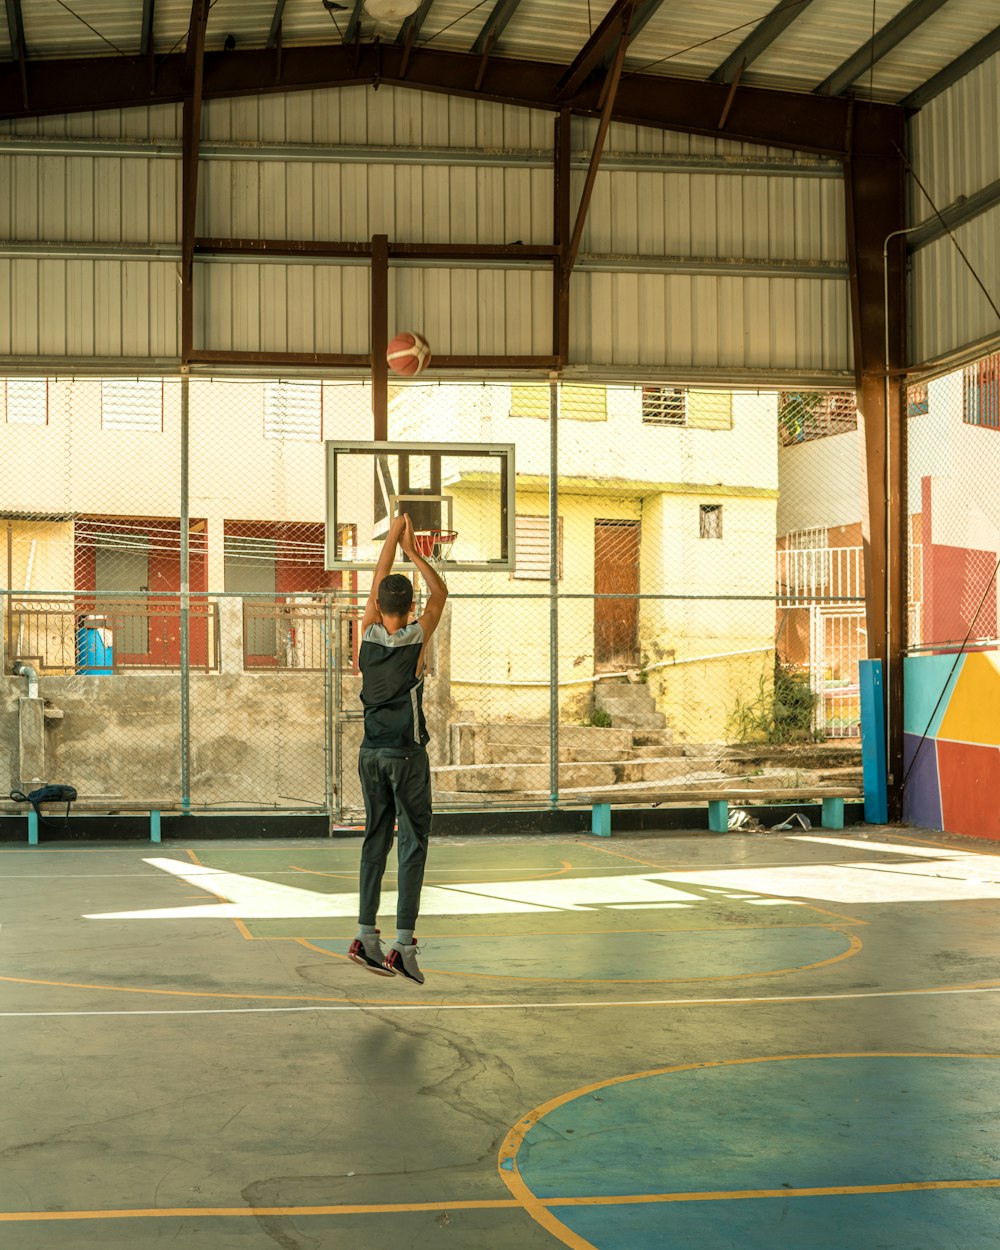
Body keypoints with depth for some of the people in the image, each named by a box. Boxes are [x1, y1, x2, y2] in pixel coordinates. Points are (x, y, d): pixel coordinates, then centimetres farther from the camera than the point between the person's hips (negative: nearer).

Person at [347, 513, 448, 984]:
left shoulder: (368, 635, 0)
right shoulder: (416, 638, -9)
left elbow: (377, 587, 16)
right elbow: (440, 593, 7)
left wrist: (391, 540, 24)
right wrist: (412, 550, 14)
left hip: (371, 752, 5)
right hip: (407, 754, -4)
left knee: (375, 840, 12)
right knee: (413, 843, -3)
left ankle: (366, 935, 10)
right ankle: (404, 942, -9)